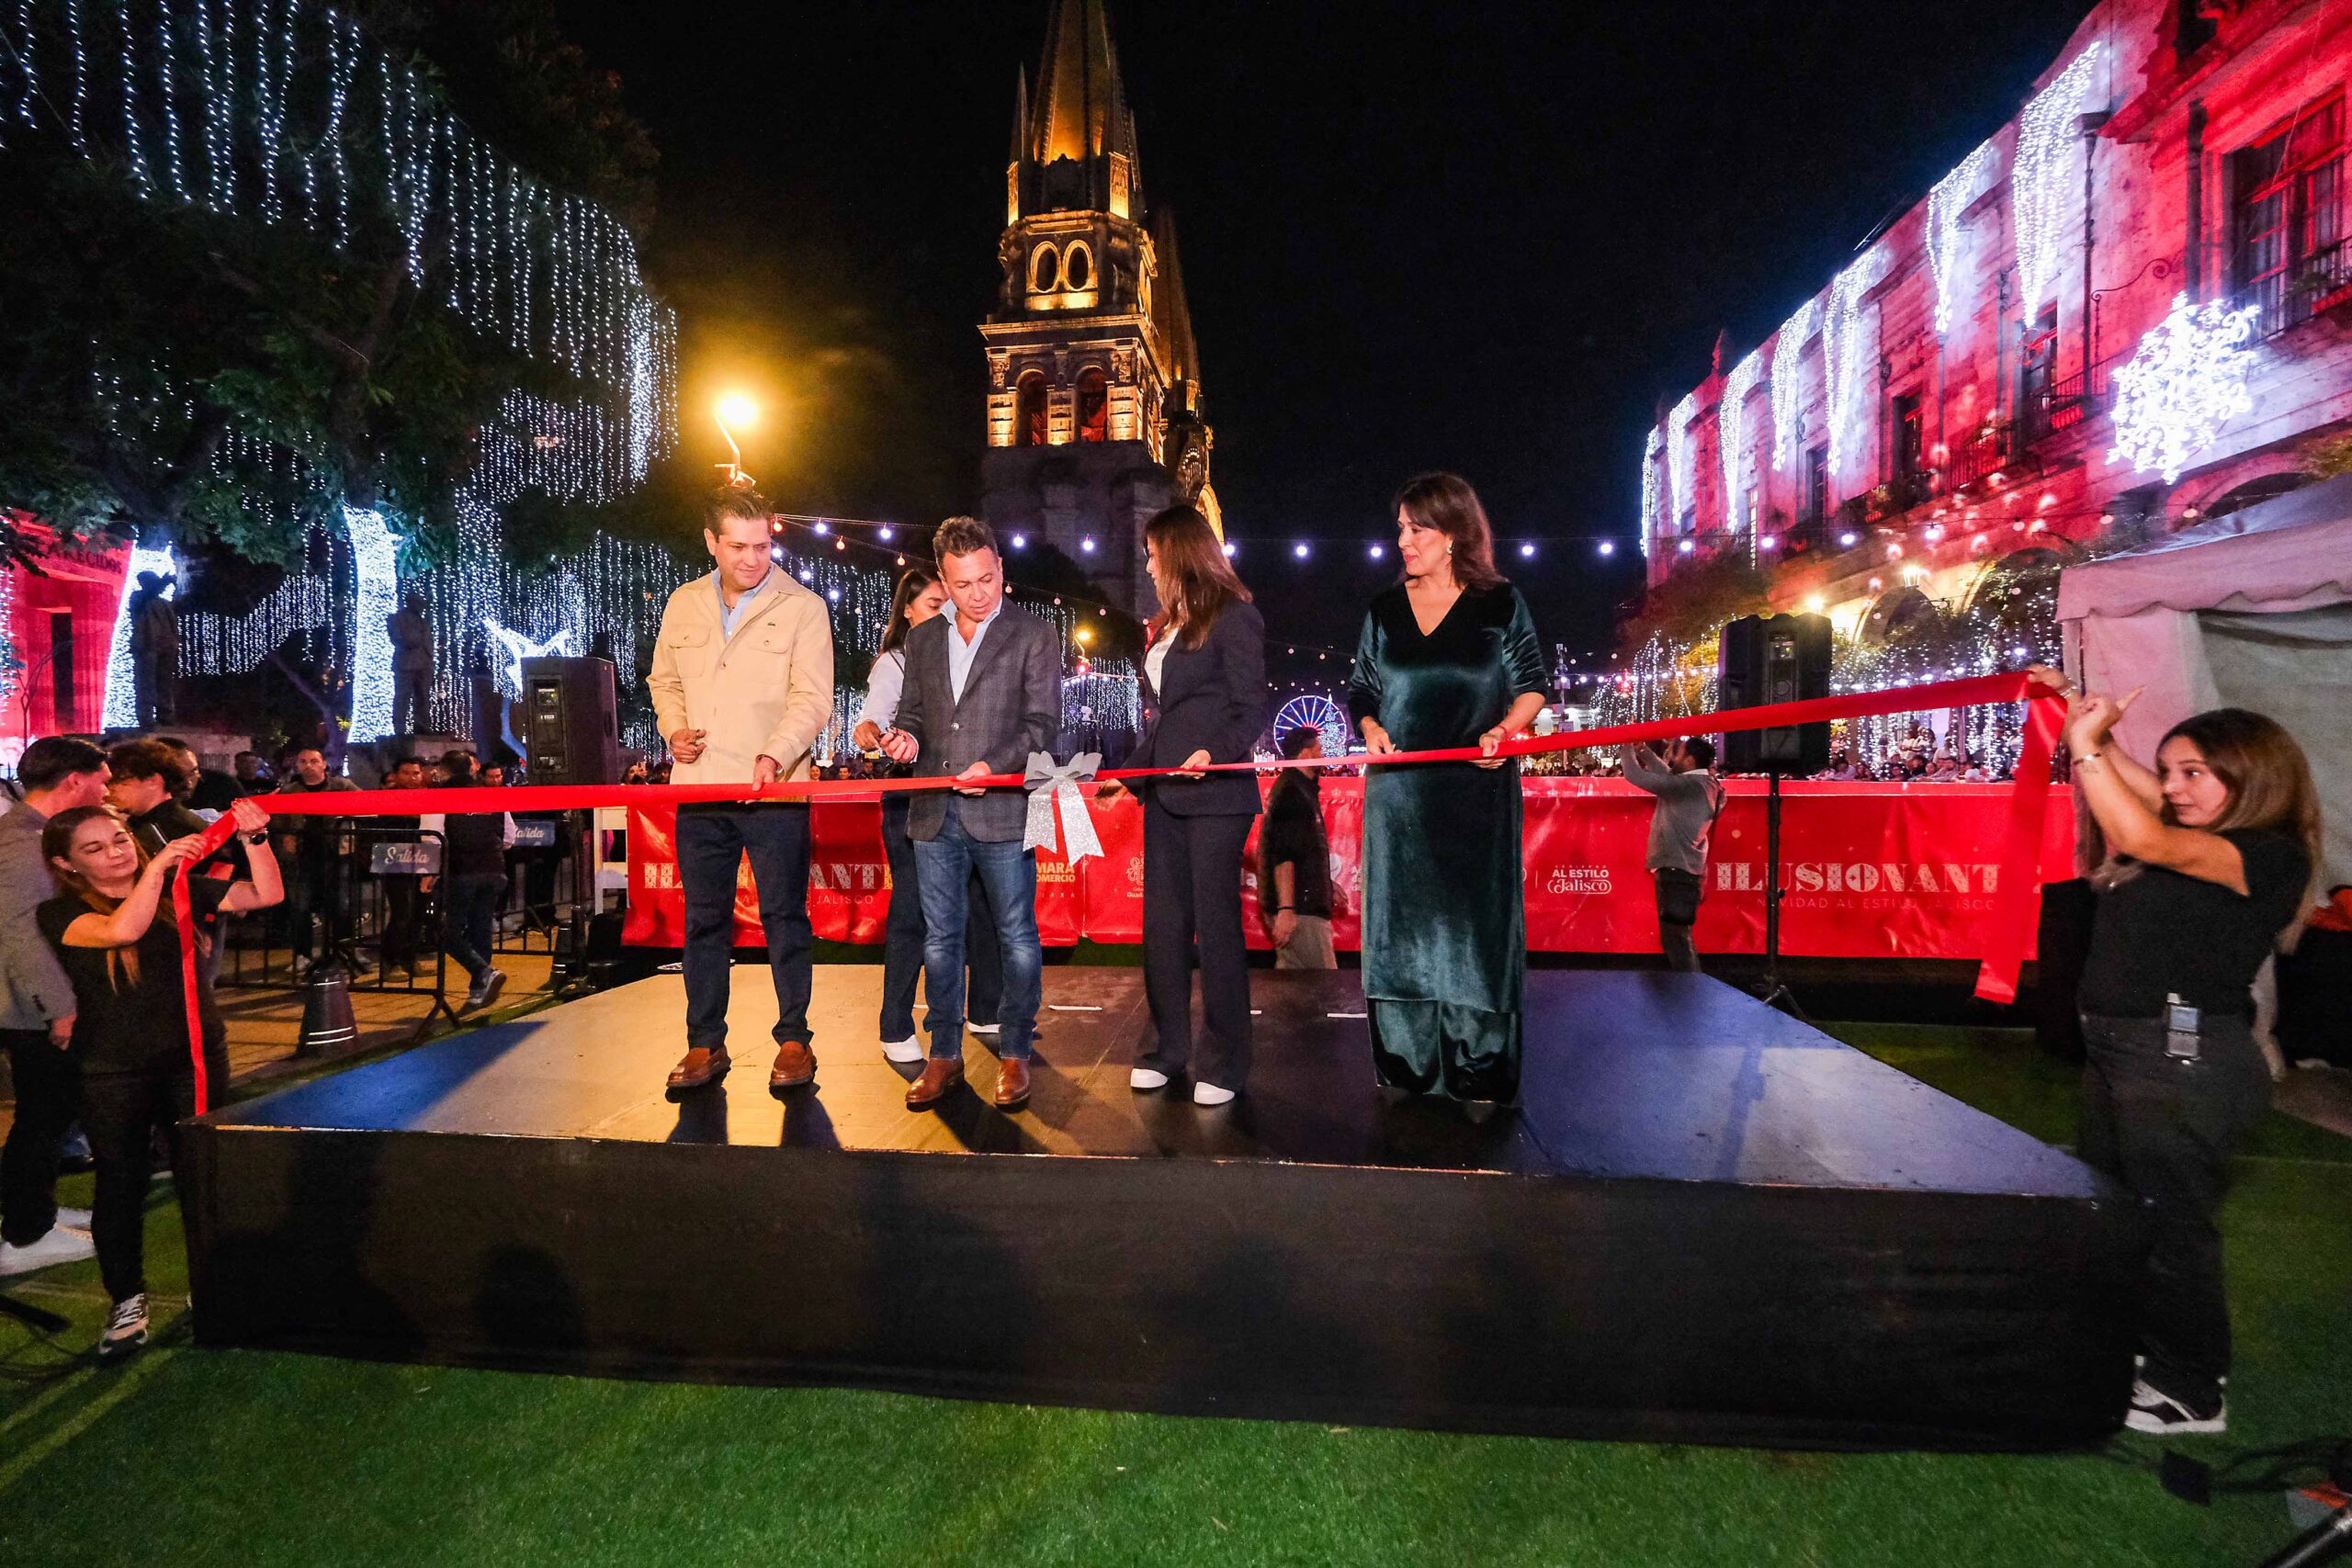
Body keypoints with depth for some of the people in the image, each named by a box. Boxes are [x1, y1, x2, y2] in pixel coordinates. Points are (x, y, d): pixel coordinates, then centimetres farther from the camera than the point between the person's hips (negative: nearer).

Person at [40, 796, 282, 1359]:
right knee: (121, 1185, 6)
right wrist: (158, 866, -26)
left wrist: (254, 839, -22)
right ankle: (128, 1302, 22)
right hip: (115, 1073, -2)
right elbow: (122, 930, -27)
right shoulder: (61, 915, -6)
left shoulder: (183, 889, 2)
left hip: (197, 1055, 2)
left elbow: (264, 894, -8)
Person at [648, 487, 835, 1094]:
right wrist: (674, 728, 3)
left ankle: (794, 1041, 14)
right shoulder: (683, 605, 12)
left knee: (785, 917, 2)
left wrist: (775, 755, -25)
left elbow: (812, 697, -10)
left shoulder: (802, 607, -2)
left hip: (775, 790, -4)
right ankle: (705, 1044, 21)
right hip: (699, 790, 4)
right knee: (704, 919, 10)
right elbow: (665, 680, 23)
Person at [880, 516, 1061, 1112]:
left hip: (1002, 811, -4)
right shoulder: (923, 639, 16)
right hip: (935, 813, 4)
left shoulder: (1034, 637, 2)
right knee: (939, 940, 9)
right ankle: (944, 1055, 20)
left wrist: (995, 765, -18)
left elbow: (1043, 723, -3)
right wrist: (906, 738, -2)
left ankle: (1014, 1054, 16)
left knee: (1017, 938, 2)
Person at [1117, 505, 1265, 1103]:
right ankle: (1168, 1048, 20)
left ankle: (1225, 1063, 8)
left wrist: (1215, 752, -28)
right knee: (1162, 922, 9)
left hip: (1215, 792, -8)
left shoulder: (1234, 616, -6)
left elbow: (1251, 707, -12)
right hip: (1165, 792, 8)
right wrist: (1130, 770, 16)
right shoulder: (1166, 626, 19)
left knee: (1215, 923, -2)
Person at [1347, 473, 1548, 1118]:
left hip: (1477, 794, -3)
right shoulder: (1385, 610, 11)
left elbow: (1532, 686, 5)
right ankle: (1407, 1067, 17)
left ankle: (1478, 1076, 9)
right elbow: (1361, 688, 17)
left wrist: (1503, 730, -14)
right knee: (1402, 922, 5)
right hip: (1399, 793, 3)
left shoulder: (1500, 604, 3)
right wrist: (1370, 728, -3)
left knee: (1474, 923, -1)